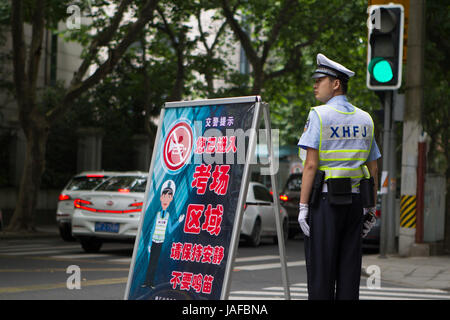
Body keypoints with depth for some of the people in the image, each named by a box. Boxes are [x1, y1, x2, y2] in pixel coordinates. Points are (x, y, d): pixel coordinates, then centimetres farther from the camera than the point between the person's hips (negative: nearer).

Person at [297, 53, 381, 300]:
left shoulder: (319, 115, -6)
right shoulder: (365, 119, 12)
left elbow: (311, 164, -12)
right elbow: (373, 168, 12)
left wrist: (303, 206, -11)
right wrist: (371, 209, 16)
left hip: (325, 199, -5)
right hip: (354, 200, 5)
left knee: (321, 270, -2)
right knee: (349, 270, 6)